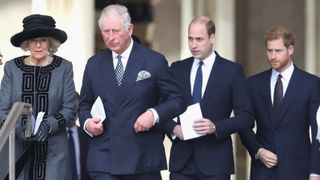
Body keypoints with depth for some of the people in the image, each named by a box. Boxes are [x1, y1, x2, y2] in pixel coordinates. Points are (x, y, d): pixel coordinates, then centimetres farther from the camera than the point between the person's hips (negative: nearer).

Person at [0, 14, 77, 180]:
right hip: (17, 150, 1)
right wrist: (19, 129, -15)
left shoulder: (64, 67, 4)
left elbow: (69, 109, 2)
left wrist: (48, 125, -16)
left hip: (53, 152, -1)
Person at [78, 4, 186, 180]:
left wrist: (154, 114, -16)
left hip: (144, 158, -1)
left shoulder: (154, 61, 0)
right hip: (103, 158, 1)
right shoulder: (94, 64, 10)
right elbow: (85, 104, 18)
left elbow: (177, 100, 2)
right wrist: (87, 122, -3)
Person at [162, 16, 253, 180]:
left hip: (215, 161, -2)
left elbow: (245, 117, -2)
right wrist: (173, 128, -7)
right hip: (181, 160, 3)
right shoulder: (177, 68, 9)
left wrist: (215, 127, -16)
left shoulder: (232, 71, 0)